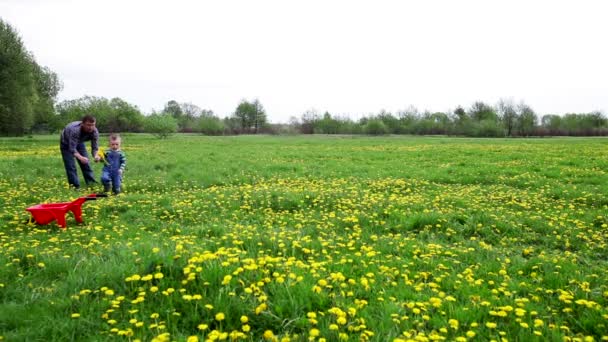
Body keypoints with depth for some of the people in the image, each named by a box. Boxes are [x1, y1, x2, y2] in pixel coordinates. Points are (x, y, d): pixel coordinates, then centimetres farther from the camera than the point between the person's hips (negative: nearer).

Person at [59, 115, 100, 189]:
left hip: (79, 142, 4)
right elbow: (72, 149, -43)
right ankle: (75, 186, -5)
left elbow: (94, 147, -24)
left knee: (86, 163, 2)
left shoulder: (95, 131, -29)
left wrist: (96, 155, -46)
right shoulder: (75, 130, -44)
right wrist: (80, 157, -61)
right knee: (70, 165, -11)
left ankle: (92, 183, 11)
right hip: (66, 143, -4)